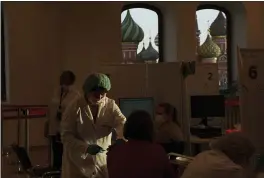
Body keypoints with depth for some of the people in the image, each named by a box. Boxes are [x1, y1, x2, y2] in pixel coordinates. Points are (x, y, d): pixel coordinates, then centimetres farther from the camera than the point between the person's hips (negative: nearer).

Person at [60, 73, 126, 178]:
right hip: (77, 162, -2)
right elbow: (66, 136, -13)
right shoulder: (75, 107, -11)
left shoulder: (111, 105, -3)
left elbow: (122, 124, -15)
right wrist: (86, 147, -28)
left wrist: (121, 140, -37)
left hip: (102, 161, 3)